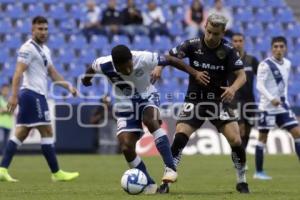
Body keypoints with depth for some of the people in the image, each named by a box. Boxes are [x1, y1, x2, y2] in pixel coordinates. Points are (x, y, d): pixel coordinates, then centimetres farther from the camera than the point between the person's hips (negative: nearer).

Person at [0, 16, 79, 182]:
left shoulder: (44, 50, 19)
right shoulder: (28, 48, -10)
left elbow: (53, 73, 24)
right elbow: (18, 73, -17)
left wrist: (68, 87, 13)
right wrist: (14, 96, -25)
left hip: (38, 95, 10)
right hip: (33, 94, -10)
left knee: (21, 134, 7)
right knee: (47, 131, -7)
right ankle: (56, 173, -3)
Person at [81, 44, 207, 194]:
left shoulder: (143, 59, -29)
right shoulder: (104, 65, -24)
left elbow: (170, 60, -16)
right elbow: (91, 68, 2)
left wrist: (194, 73, -13)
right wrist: (86, 78, 24)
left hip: (147, 97, -2)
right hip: (125, 105, 2)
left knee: (149, 120, -37)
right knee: (126, 147, -14)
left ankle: (170, 168, -38)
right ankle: (149, 184, 2)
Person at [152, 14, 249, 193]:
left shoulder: (228, 50, -8)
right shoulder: (193, 45, -8)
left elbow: (242, 75, -11)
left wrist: (233, 88, -33)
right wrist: (159, 67, -31)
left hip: (219, 101, 0)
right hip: (194, 101, 0)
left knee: (236, 140, -13)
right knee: (180, 137, -20)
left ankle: (242, 182, 10)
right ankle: (166, 182, -13)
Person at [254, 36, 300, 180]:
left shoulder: (287, 64, 10)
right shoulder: (265, 65, -12)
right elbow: (259, 85, -19)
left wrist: (283, 99, 13)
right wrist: (271, 99, -30)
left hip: (282, 106, 7)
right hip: (268, 107, -7)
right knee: (263, 137, 0)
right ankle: (259, 172, 7)